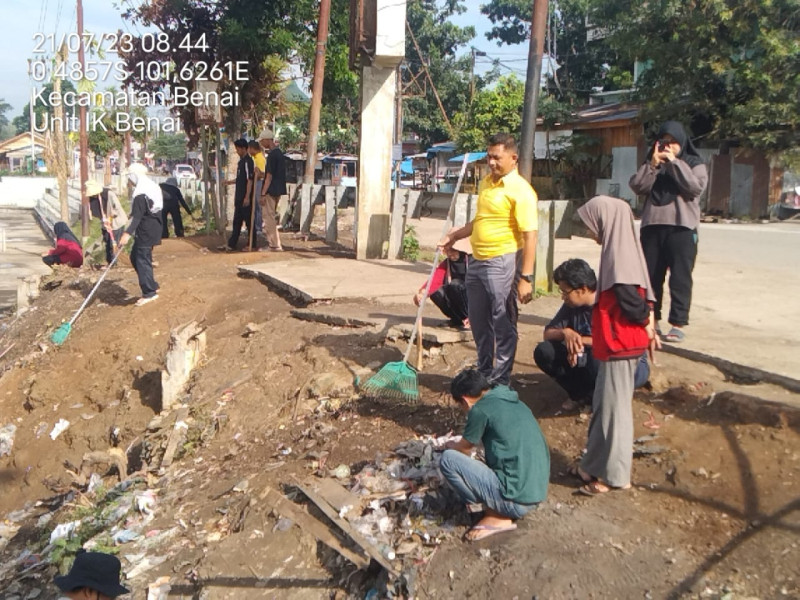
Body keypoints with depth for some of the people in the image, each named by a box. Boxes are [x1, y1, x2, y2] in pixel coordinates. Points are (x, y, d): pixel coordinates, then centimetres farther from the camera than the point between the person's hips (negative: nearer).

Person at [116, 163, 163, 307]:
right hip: (152, 228, 10)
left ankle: (150, 292, 0)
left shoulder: (141, 192, -18)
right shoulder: (152, 186, 12)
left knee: (142, 260, -4)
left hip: (146, 230, -10)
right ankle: (151, 286, 20)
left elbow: (137, 215, -26)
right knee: (135, 257, 17)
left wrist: (128, 233, -30)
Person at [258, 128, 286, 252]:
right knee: (271, 216, 15)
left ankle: (275, 245, -2)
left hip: (271, 190, -9)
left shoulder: (272, 155, -16)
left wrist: (263, 194, -16)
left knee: (269, 217, -4)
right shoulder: (280, 153, 13)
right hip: (278, 189, 9)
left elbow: (269, 176, -18)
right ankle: (272, 242, 20)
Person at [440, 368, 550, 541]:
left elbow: (464, 450, 7)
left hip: (515, 497, -9)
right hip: (537, 493, 9)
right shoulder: (513, 402, 13)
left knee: (448, 459, -7)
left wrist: (450, 446, 29)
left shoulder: (480, 409, -10)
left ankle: (497, 516, 1)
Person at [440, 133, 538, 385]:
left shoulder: (520, 190, -15)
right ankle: (484, 373, 33)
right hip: (477, 260, 9)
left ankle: (500, 381, 14)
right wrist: (455, 236, 23)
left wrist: (526, 278, -24)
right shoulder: (486, 182, 12)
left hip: (502, 263, -9)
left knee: (503, 324, 2)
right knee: (478, 322, 17)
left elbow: (530, 236, -20)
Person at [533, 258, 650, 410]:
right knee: (543, 352, -14)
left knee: (598, 360, -41)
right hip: (588, 360, 6)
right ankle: (583, 395, -3)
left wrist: (581, 340, -22)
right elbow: (547, 333, 1)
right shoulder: (571, 305, -2)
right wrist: (565, 332, -22)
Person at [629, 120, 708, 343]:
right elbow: (637, 187, 1)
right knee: (650, 276, 7)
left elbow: (696, 187, -12)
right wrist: (652, 164, -10)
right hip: (652, 226, 4)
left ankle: (678, 324, -2)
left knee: (680, 278, -4)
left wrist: (675, 163, -12)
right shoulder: (651, 163, 16)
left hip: (682, 227, -4)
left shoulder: (694, 163, 6)